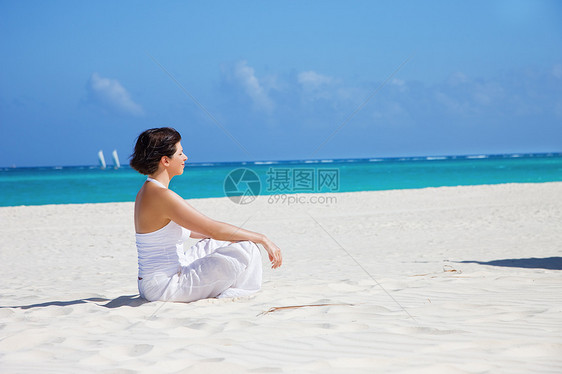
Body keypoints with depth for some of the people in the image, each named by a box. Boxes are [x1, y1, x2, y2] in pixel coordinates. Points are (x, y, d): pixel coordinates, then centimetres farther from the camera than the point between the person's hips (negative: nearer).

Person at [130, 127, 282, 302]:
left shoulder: (146, 192, 10)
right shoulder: (162, 196, -21)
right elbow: (213, 229, -21)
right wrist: (263, 239, -13)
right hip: (166, 288, -10)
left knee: (217, 244, 25)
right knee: (246, 250, -11)